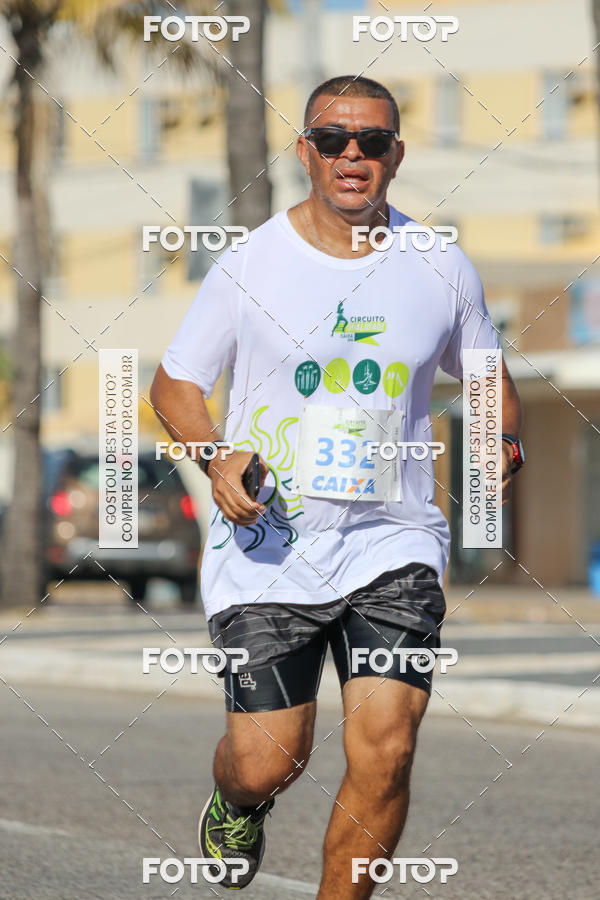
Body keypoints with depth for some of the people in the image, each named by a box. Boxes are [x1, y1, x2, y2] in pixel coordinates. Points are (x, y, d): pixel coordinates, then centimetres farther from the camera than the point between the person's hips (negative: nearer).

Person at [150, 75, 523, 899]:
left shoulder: (441, 268, 3)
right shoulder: (248, 266, -2)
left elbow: (486, 374, 19)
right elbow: (174, 382, 7)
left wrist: (503, 444, -3)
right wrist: (217, 458, -12)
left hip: (393, 543, 1)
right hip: (268, 545, -1)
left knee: (385, 751, -15)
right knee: (267, 764, -2)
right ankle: (237, 801, 37)